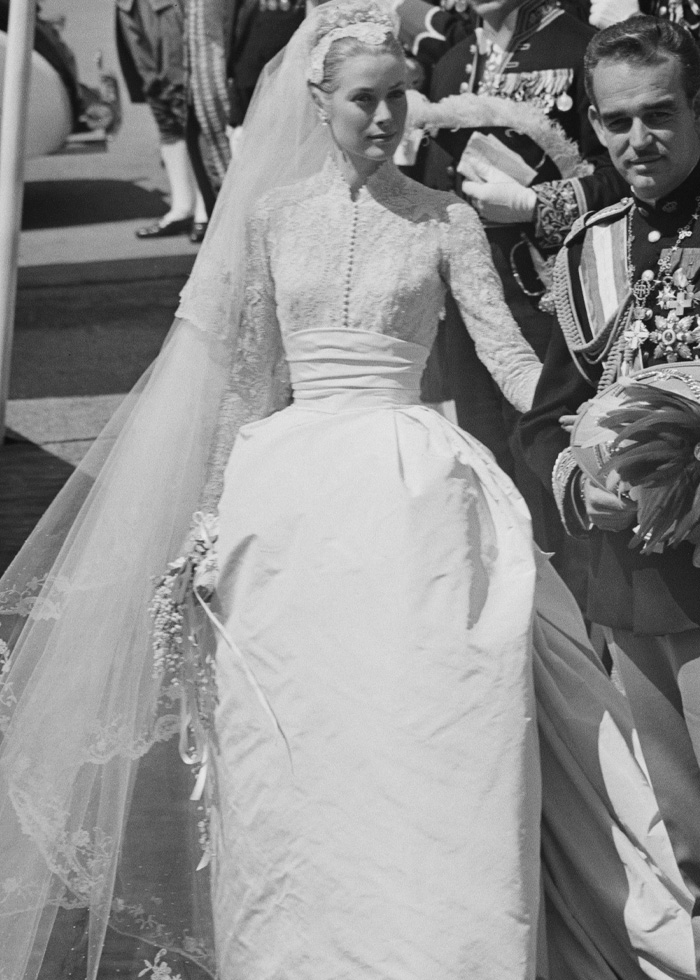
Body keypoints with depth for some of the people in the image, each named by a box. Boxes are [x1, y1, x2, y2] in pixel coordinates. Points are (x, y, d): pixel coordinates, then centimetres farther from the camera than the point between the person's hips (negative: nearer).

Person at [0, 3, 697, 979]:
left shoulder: (445, 220, 4)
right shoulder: (268, 212, 8)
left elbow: (511, 358, 0)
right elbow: (234, 369, 11)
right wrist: (218, 507, 7)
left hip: (416, 490, -1)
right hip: (293, 488, 1)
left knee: (433, 730, -9)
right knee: (300, 735, 2)